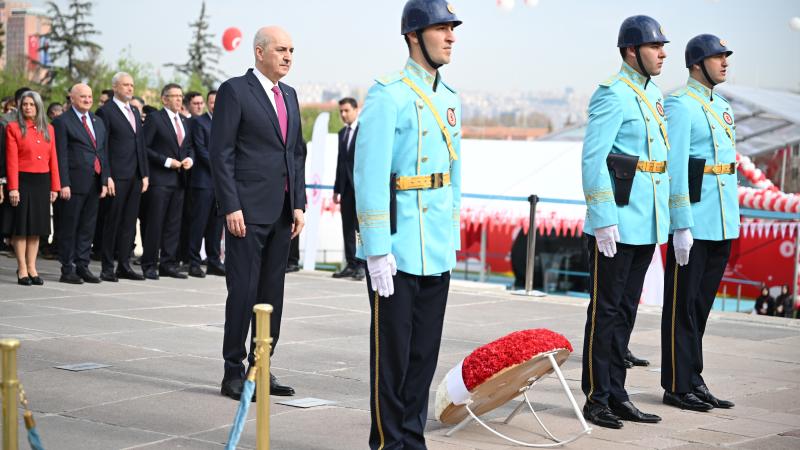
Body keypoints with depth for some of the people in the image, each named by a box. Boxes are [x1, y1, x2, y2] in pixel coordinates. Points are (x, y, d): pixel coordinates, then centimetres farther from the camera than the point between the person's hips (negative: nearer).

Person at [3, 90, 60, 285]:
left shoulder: (48, 129, 10)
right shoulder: (13, 128, -2)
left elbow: (53, 159, 8)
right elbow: (11, 160, -8)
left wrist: (54, 187, 3)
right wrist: (13, 188, -14)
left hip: (43, 182, 4)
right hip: (22, 181, -4)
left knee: (36, 226, 8)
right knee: (21, 227, 0)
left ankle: (32, 268, 15)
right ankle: (22, 269, 6)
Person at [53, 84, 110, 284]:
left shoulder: (98, 122, 18)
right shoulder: (62, 122, -4)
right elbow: (61, 155, -9)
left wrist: (104, 181, 8)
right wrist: (64, 184, -15)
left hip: (94, 184, 6)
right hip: (75, 183, -6)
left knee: (88, 228, 10)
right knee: (69, 228, 0)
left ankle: (82, 266, 16)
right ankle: (67, 269, 4)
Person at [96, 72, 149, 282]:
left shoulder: (135, 112, 18)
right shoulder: (106, 111, -5)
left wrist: (145, 174, 13)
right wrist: (106, 177, -15)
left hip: (135, 177, 7)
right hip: (117, 177, -7)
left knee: (129, 223, 9)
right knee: (112, 222, -2)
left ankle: (124, 265, 15)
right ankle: (107, 267, 2)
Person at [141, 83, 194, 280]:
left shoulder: (184, 121, 16)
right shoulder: (154, 118, -5)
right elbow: (144, 147, -10)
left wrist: (189, 159, 2)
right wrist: (167, 161, -14)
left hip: (179, 179, 7)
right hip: (160, 179, -6)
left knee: (174, 224, 8)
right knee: (155, 223, -4)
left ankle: (168, 264, 13)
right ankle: (149, 265, 2)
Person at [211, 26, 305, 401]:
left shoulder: (289, 96, 16)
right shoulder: (234, 91, -6)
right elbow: (221, 154, -10)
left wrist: (299, 204, 9)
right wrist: (231, 207, -15)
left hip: (282, 213, 7)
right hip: (248, 211, -7)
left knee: (272, 293, 9)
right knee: (243, 291, -3)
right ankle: (233, 373, 5)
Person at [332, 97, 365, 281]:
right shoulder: (342, 133, 18)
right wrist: (337, 188, 16)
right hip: (346, 186, 7)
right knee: (348, 228, 6)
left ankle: (362, 265, -5)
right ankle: (351, 264, 10)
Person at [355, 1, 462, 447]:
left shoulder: (449, 99, 13)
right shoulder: (388, 97, -12)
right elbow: (370, 177, -15)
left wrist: (454, 238, 16)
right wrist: (377, 251, -18)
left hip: (437, 253, 7)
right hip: (398, 250, -7)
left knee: (425, 351, 12)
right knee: (392, 352, 1)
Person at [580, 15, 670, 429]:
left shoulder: (654, 95, 15)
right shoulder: (613, 95, -12)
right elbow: (592, 159, -17)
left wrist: (663, 216, 17)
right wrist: (603, 219, -20)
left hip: (646, 225, 8)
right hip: (616, 224, -8)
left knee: (626, 310, 13)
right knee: (606, 310, -1)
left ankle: (616, 394, 20)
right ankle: (596, 399, 7)